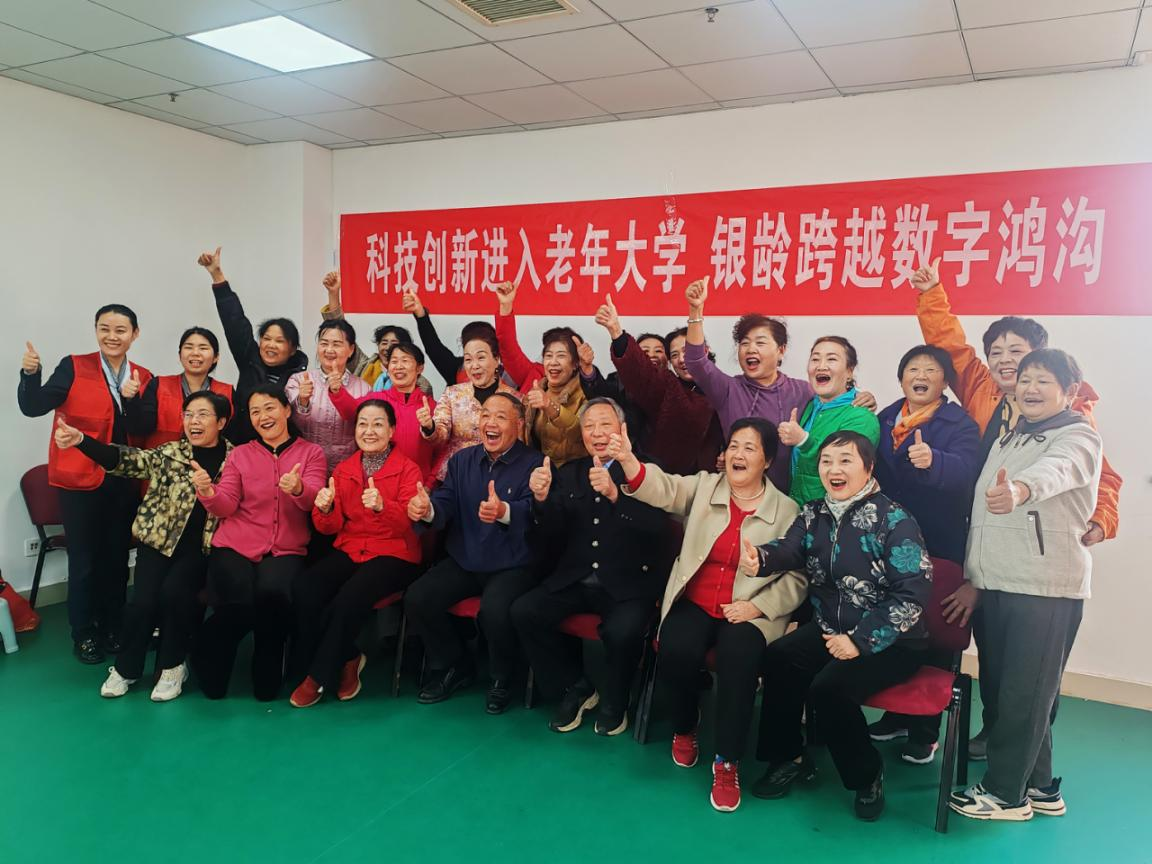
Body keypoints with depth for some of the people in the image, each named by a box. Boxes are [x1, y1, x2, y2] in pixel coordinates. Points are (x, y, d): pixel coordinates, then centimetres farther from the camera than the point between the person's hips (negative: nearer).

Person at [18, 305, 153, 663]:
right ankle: (84, 635, 17)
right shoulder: (74, 367, -5)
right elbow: (33, 406, -13)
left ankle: (112, 629, 26)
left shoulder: (144, 378, 4)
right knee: (84, 560, 2)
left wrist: (133, 399, -18)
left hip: (124, 481, 3)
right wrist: (30, 373, -29)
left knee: (117, 558, 12)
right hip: (81, 480, -3)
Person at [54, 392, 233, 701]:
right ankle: (126, 667, 13)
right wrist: (80, 440, -23)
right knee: (142, 600, -15)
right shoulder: (169, 453, 4)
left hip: (200, 547, -2)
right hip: (159, 540, 2)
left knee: (174, 591, -24)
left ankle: (173, 665, 1)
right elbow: (126, 460, -10)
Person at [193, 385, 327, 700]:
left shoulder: (311, 452, 8)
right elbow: (225, 507, 1)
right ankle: (209, 670, 8)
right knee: (238, 607, -27)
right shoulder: (240, 454, 13)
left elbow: (314, 500, -10)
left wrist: (298, 488, -33)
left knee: (272, 595, -33)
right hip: (235, 547, 1)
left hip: (285, 551, -1)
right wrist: (207, 492, -22)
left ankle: (267, 680, -6)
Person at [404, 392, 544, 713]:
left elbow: (531, 511, -24)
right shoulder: (462, 460, 9)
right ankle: (454, 668, 13)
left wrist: (504, 512, -47)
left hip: (513, 566, -5)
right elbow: (446, 504, 0)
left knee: (495, 609, -32)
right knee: (416, 599, -13)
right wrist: (427, 510, -25)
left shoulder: (534, 464, -8)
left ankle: (501, 680, 2)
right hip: (464, 562, 5)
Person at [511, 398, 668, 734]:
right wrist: (542, 499, -13)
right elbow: (554, 535, 7)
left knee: (622, 630, -32)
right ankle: (575, 687, 6)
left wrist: (615, 494, -32)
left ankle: (613, 703, 1)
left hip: (628, 581, -5)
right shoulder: (569, 473, 12)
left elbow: (656, 527, -17)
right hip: (576, 579, 5)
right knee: (523, 612, -15)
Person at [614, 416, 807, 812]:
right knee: (677, 652, -26)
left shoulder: (787, 511, 3)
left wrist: (757, 606, -15)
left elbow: (797, 579, 0)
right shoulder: (703, 486, 8)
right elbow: (664, 489, -11)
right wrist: (628, 459, -30)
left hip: (750, 612, -1)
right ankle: (685, 727, 8)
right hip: (694, 603, 2)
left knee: (738, 659, -30)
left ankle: (727, 762, -11)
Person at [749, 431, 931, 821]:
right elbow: (788, 549, -15)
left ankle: (867, 774, 3)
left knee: (829, 686, -27)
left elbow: (913, 592, -18)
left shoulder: (893, 519, -13)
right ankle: (789, 758, 3)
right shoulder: (813, 514, 4)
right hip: (829, 628, 5)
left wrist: (860, 641, -24)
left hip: (890, 643, -5)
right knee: (777, 658, -19)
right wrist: (760, 558, -40)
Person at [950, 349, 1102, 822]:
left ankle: (1005, 791, 13)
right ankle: (1038, 786, 28)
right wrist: (973, 574, 15)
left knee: (1024, 692, -1)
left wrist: (1020, 490, -52)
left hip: (1046, 586, -7)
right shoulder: (1006, 439, 19)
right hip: (996, 583, 8)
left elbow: (1056, 470, -31)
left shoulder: (1079, 437, -6)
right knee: (999, 687, 12)